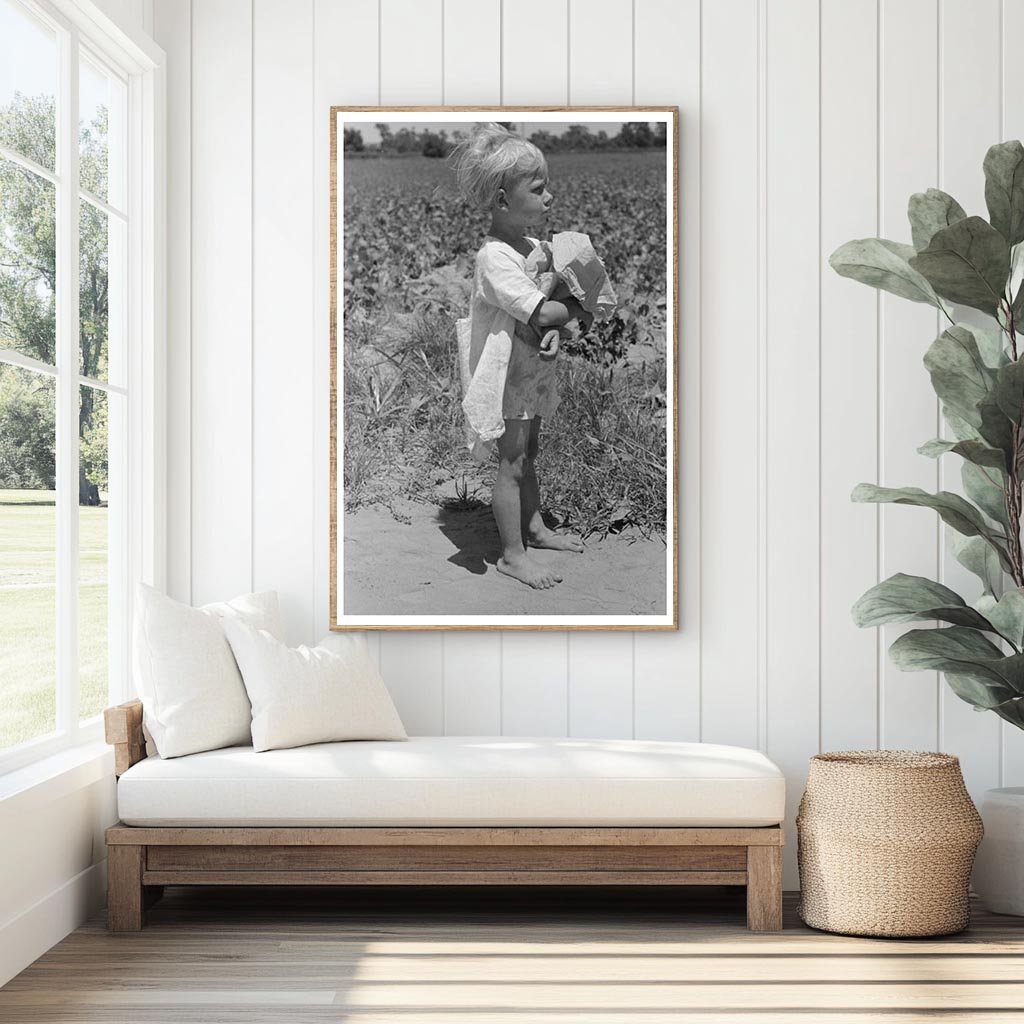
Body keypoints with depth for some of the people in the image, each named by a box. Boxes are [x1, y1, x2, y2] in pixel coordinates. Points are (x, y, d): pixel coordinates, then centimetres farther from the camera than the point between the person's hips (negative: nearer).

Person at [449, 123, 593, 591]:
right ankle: (513, 555, 6)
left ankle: (535, 528, 36)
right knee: (512, 463, -2)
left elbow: (556, 300, 9)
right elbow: (540, 312, -30)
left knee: (528, 453, 21)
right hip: (506, 377, -9)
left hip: (533, 372, 9)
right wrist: (573, 311, -11)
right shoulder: (494, 257, -25)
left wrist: (560, 318, -13)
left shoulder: (535, 247, 4)